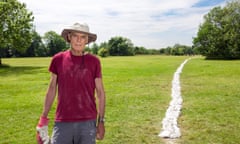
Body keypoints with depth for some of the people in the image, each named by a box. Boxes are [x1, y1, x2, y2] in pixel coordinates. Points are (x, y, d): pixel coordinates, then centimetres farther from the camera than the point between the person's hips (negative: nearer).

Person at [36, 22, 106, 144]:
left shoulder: (93, 61, -2)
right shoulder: (58, 59, 1)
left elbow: (100, 92, 3)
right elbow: (52, 89, 8)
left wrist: (101, 121, 1)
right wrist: (43, 118, 9)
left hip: (88, 122, 0)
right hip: (62, 122, 1)